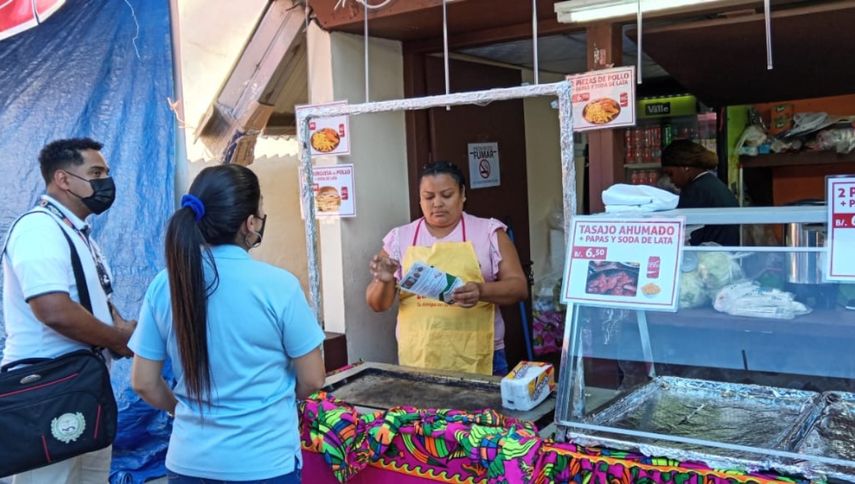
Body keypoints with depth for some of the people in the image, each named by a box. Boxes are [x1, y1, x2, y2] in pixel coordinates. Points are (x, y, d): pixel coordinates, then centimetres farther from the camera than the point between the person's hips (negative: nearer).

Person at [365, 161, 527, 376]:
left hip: (479, 361, -1)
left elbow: (519, 287, -2)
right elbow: (378, 304, 7)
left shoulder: (489, 232, 1)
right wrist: (384, 282, -16)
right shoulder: (399, 238, 5)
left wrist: (481, 291, -22)